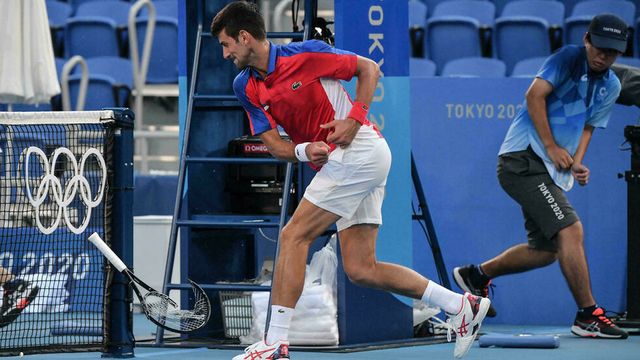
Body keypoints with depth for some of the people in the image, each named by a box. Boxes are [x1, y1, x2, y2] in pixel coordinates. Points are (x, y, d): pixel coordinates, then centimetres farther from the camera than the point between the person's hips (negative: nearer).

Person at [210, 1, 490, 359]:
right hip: (339, 163, 8)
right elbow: (274, 143, 5)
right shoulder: (246, 87, 8)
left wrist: (355, 120, -14)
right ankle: (461, 305, 9)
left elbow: (369, 68, -1)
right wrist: (304, 151, -16)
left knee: (294, 236, -12)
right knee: (360, 269, 4)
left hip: (360, 150, -8)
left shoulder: (305, 54, -10)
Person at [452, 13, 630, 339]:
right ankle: (587, 316, -15)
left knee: (546, 249, 15)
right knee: (571, 231, -19)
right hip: (524, 157, -9)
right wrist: (552, 147, -18)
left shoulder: (611, 86, 14)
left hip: (552, 171, 9)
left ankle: (476, 275, 33)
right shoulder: (568, 58, -9)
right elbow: (535, 96, -16)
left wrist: (577, 162, 2)